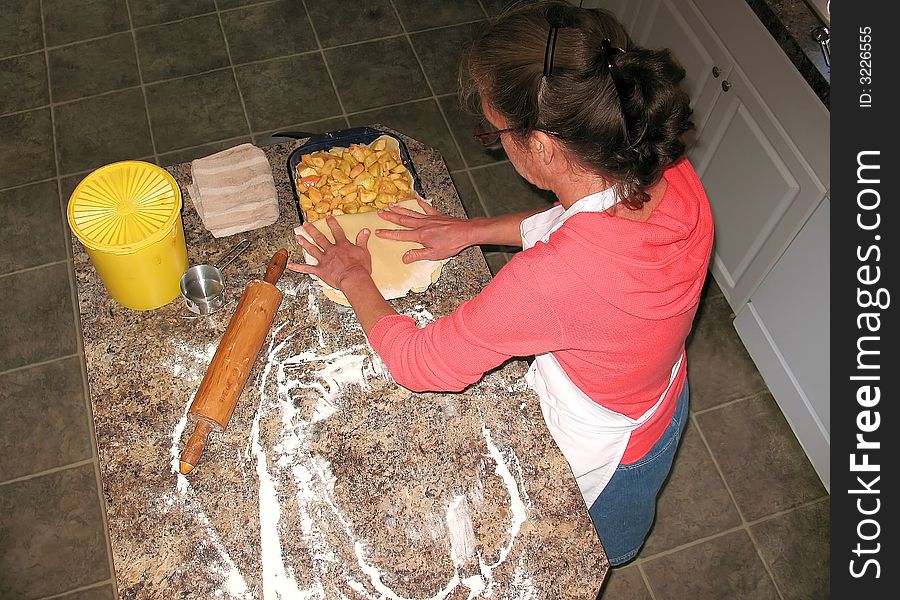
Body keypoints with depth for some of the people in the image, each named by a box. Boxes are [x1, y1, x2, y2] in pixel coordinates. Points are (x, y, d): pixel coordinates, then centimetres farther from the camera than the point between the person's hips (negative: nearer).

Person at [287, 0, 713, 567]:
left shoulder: (551, 278, -50)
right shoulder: (676, 177, -27)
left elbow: (417, 363, -32)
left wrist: (354, 279, -14)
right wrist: (474, 229, -5)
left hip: (600, 452, -6)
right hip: (667, 402, 7)